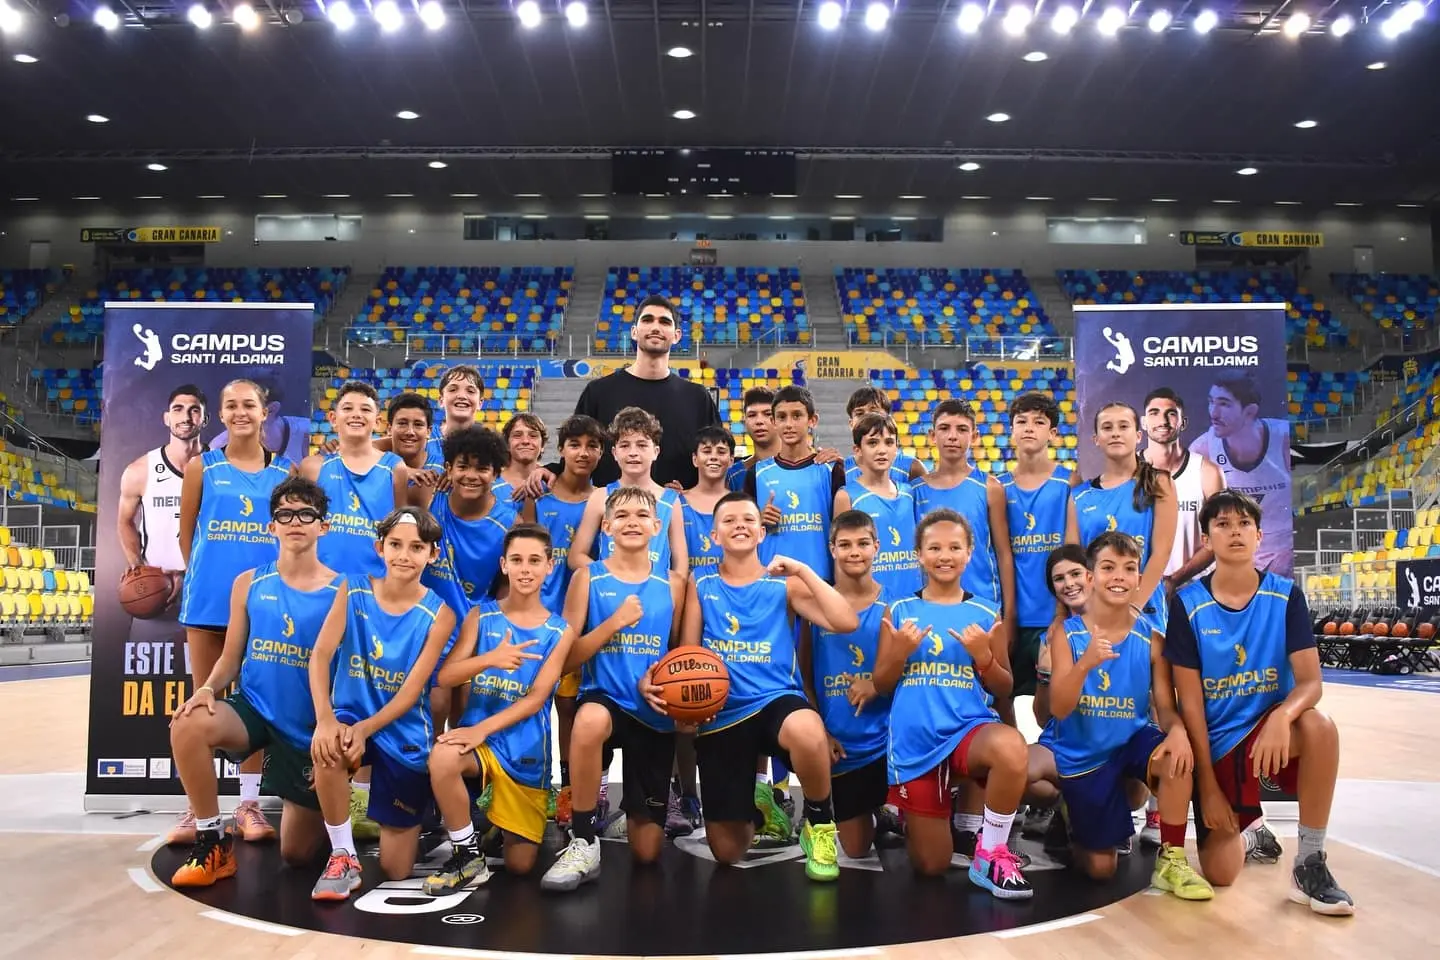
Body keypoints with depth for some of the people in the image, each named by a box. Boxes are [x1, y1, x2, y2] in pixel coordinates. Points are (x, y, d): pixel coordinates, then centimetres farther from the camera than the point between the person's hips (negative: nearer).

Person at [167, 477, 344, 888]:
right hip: (255, 709, 2)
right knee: (188, 725, -33)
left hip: (311, 727, -2)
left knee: (296, 854, 5)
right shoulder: (249, 584, 0)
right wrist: (207, 688, -17)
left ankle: (325, 809, 44)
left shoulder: (341, 591, -8)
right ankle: (212, 842, -12)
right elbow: (230, 657, 4)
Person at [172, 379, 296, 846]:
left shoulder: (285, 471, 4)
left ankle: (249, 804, 16)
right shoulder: (201, 467, 3)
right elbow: (186, 535, 9)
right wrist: (205, 575, 8)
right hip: (209, 598, 0)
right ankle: (197, 807, 16)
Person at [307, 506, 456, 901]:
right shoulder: (354, 592, -6)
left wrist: (365, 730, -27)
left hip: (405, 731, -1)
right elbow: (321, 655, -14)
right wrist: (325, 719, -29)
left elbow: (412, 690, -14)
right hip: (351, 715, 1)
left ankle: (414, 816, 40)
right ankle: (343, 858, -14)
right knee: (328, 749, -39)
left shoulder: (438, 614, -11)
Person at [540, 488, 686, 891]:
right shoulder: (587, 578, -1)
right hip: (604, 699, -2)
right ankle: (584, 843, -21)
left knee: (647, 852, 5)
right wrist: (615, 622, -17)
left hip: (654, 713, 2)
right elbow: (567, 658, -6)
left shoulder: (673, 582, 3)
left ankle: (638, 809, 43)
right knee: (590, 720, -43)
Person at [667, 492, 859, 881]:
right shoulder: (700, 586, 7)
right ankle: (758, 805, 42)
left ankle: (819, 821, -9)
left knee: (806, 729, -42)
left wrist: (803, 571, -14)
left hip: (776, 701, -2)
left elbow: (846, 623, -10)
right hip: (720, 715, 2)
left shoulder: (784, 586, 3)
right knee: (726, 853, 4)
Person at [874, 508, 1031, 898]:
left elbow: (1004, 689, 5)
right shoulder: (899, 611, 2)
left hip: (969, 728, 0)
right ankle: (912, 815, 43)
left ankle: (991, 855, -13)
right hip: (914, 741, 1)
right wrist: (901, 653, -15)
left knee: (1011, 748, -38)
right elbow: (881, 686, 3)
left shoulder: (985, 614, 2)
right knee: (930, 866, 6)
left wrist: (983, 657, -14)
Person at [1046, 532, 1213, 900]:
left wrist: (1177, 730, -31)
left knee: (1176, 756, -33)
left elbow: (1165, 706, -7)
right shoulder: (1066, 633, -13)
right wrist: (1085, 664, -39)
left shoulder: (1151, 637, -9)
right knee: (1100, 868, 4)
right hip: (1082, 753, -1)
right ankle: (1071, 815, 38)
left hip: (1132, 741, 1)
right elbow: (1058, 709, -20)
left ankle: (1171, 860, -12)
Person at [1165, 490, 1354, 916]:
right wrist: (1208, 784, -11)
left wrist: (1283, 716, -37)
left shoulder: (1286, 596, -6)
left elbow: (1311, 681, -14)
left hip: (1270, 726, 1)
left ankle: (1309, 863, -17)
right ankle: (1248, 834, 29)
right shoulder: (1188, 604, -10)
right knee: (1219, 874, -9)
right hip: (1217, 741, -1)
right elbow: (1190, 702, -9)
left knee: (1320, 726, -35)